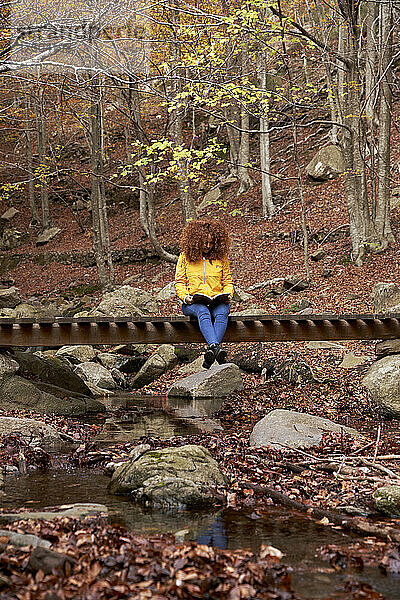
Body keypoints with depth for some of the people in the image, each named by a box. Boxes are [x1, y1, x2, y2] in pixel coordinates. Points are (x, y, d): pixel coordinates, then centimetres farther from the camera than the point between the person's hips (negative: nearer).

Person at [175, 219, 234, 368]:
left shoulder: (221, 257, 13)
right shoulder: (186, 256, 9)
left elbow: (227, 281, 17)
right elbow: (179, 282, 10)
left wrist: (227, 295, -4)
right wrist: (184, 296, -10)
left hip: (217, 300, 2)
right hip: (193, 303, -1)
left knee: (222, 312, -36)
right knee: (203, 312, -38)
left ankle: (210, 351, -49)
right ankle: (216, 347, -58)